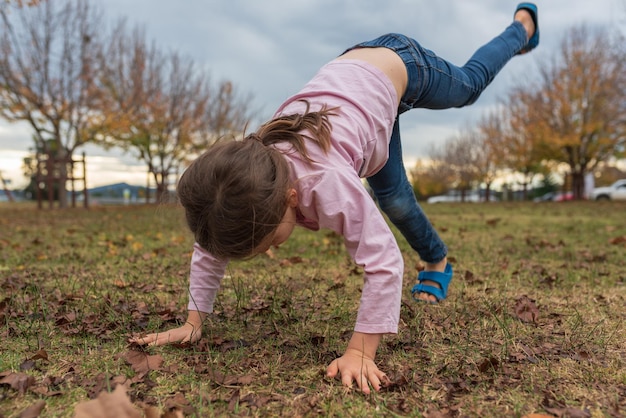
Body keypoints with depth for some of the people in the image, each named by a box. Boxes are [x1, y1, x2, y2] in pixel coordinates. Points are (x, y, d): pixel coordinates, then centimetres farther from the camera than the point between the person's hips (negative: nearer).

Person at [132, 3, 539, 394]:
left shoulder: (326, 181, -46)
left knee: (469, 84, 26)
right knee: (393, 197, 11)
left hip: (398, 66, -4)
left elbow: (384, 262, -45)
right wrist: (193, 322, -14)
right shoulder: (248, 174, -27)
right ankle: (438, 262, 39)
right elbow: (210, 247, -13)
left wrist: (360, 352, -44)